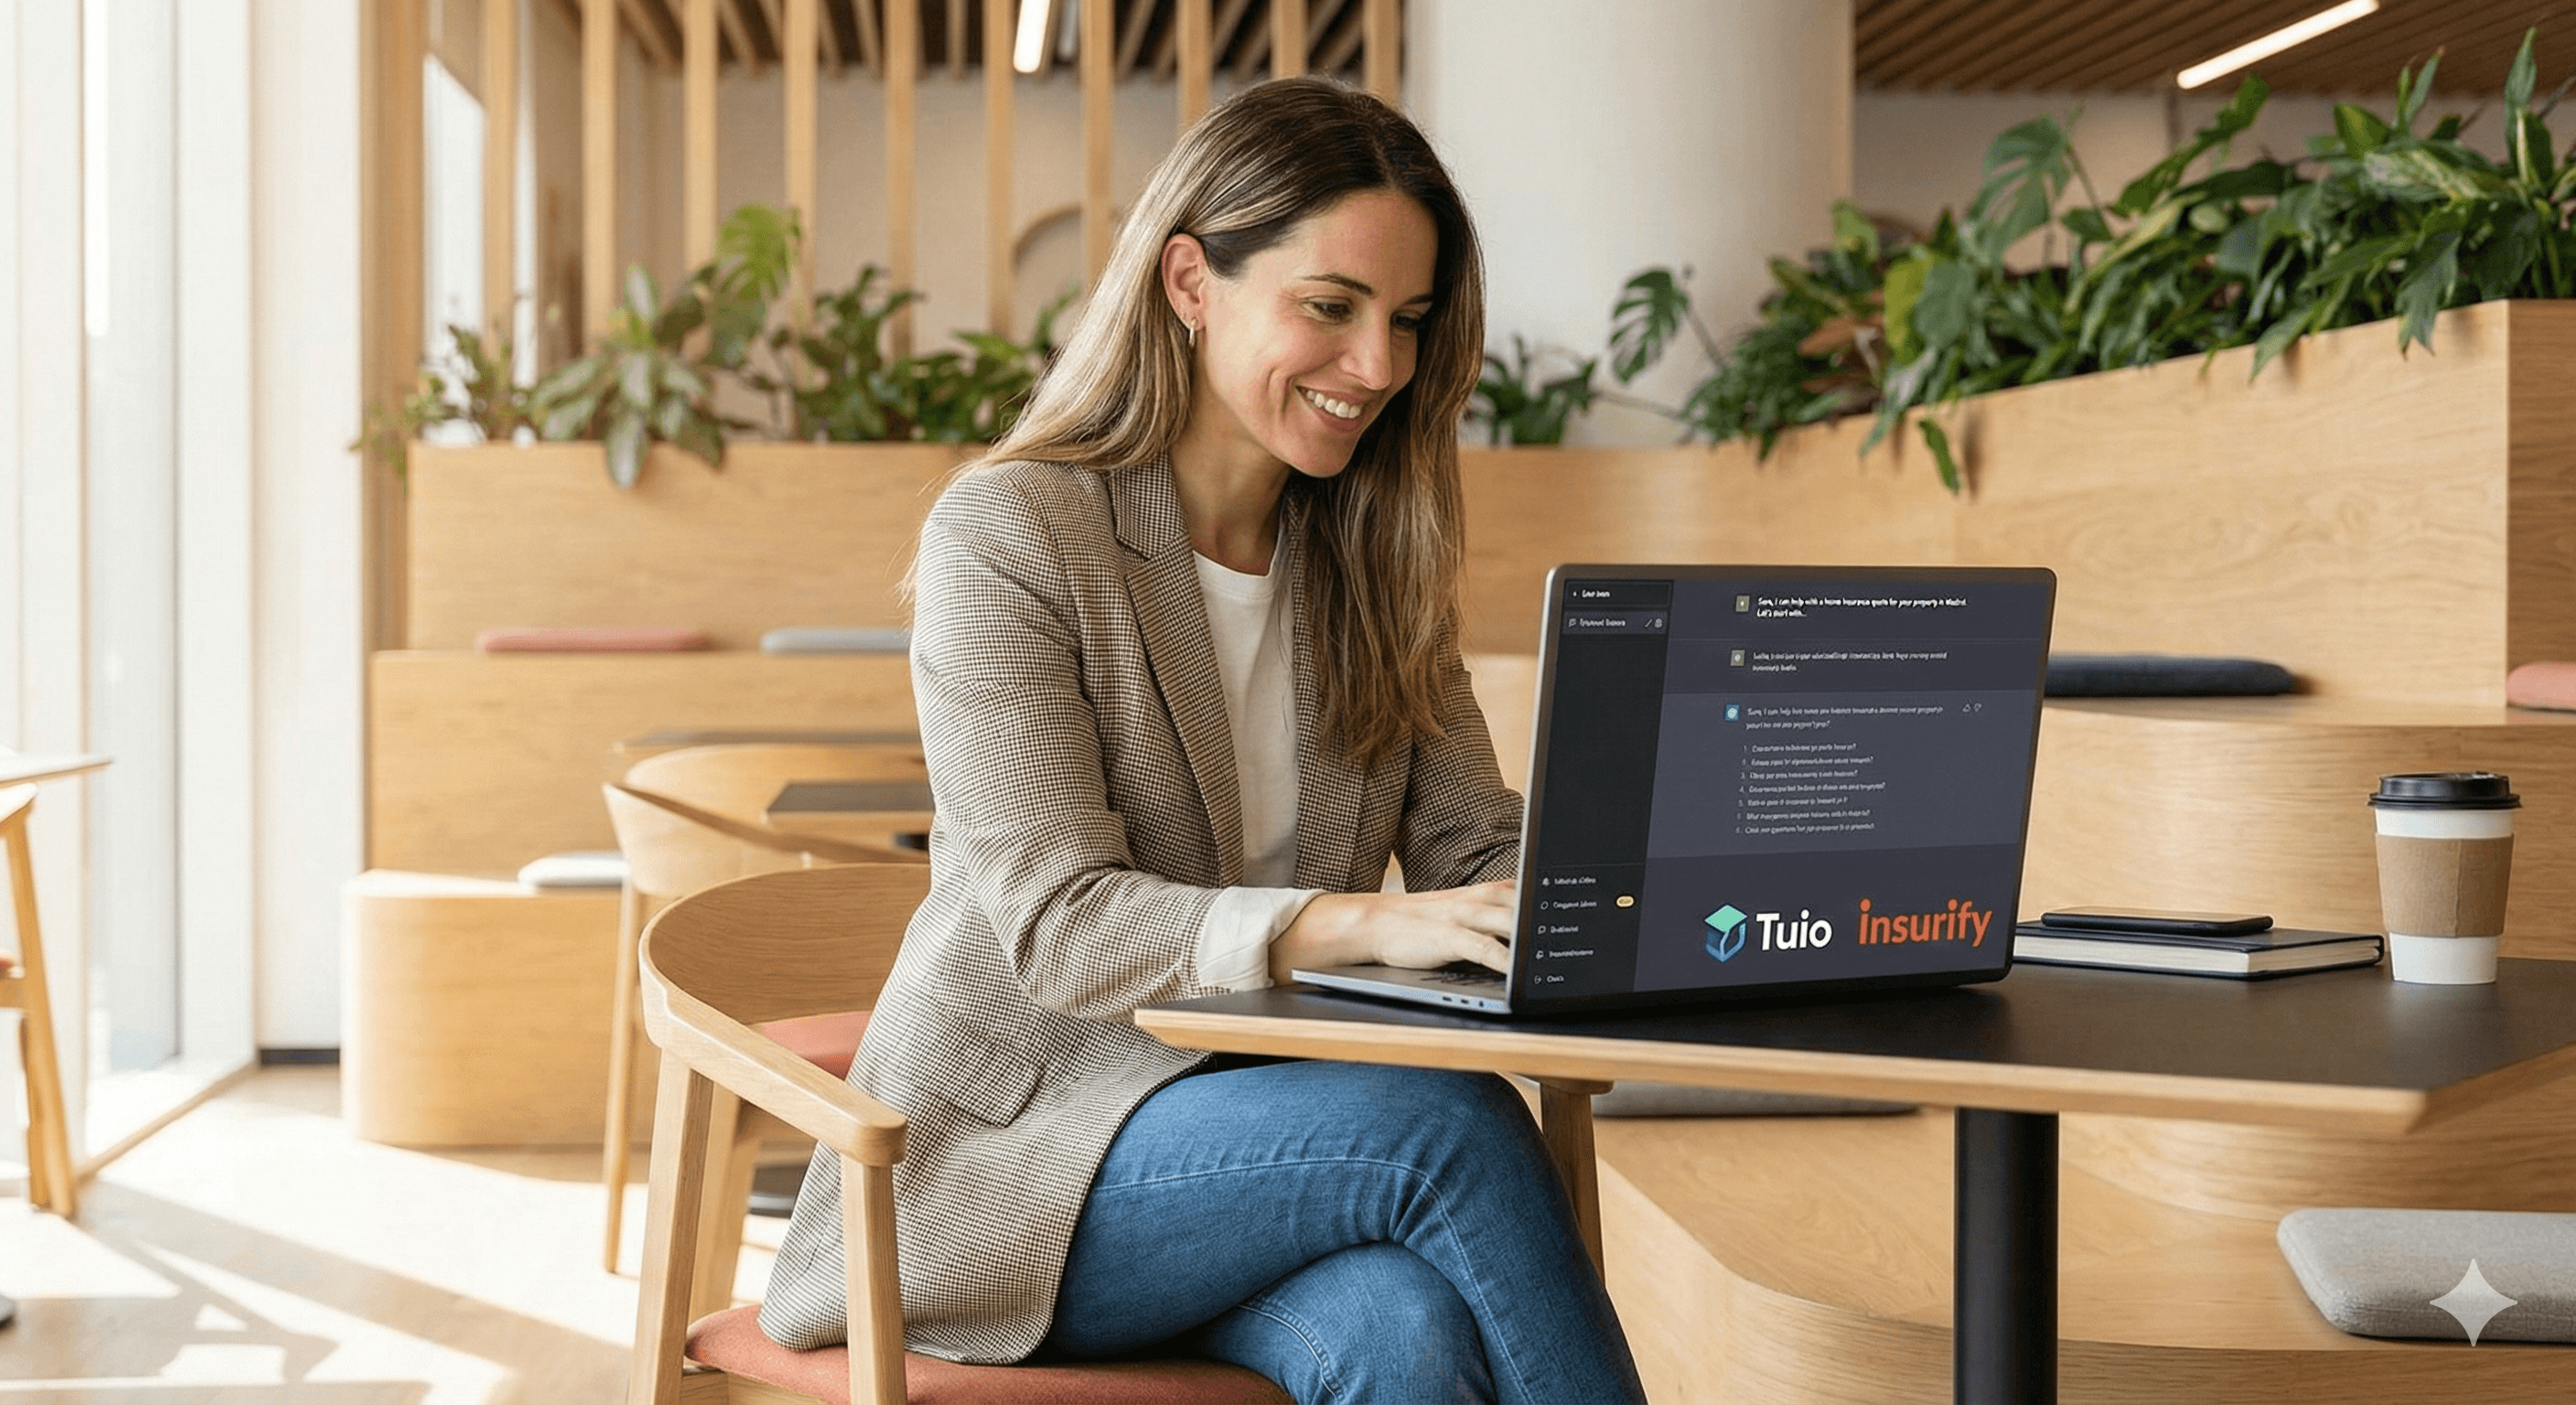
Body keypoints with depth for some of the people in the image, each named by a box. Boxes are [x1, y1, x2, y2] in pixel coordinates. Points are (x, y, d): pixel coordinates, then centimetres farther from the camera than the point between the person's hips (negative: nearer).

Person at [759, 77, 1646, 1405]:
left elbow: (1476, 846, 5)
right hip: (1011, 1150, -5)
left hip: (1256, 1121, 5)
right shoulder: (1008, 533, -10)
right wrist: (1366, 924, -33)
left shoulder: (1372, 561, 11)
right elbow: (1054, 925, -18)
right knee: (1452, 1123, -29)